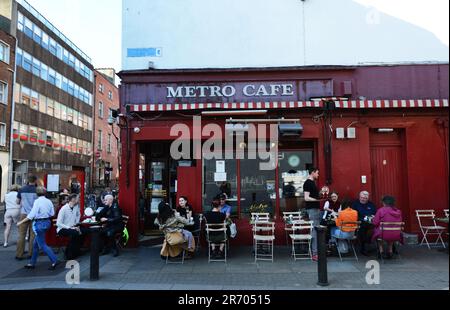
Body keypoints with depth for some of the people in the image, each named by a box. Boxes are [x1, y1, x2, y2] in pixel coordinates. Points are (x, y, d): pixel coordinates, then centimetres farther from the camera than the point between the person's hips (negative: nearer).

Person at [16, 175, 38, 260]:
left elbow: (18, 202, 10)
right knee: (33, 235, 6)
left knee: (21, 234, 4)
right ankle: (31, 253, 10)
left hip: (24, 214, 2)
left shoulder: (22, 189, 2)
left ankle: (19, 254, 4)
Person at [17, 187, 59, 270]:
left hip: (40, 223, -7)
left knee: (42, 245, 2)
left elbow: (32, 215, -18)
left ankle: (54, 261, -3)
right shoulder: (49, 201, 4)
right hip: (47, 222, 7)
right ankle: (32, 263, 26)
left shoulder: (37, 201, -14)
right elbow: (52, 214, 8)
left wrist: (21, 222, -10)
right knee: (35, 243, 19)